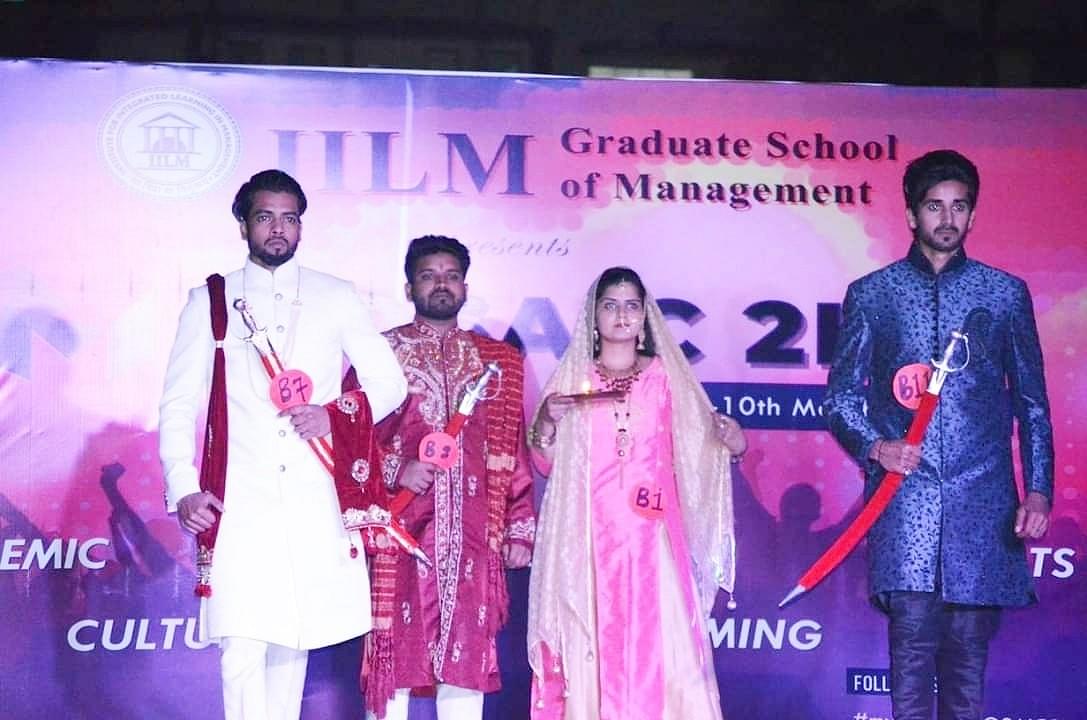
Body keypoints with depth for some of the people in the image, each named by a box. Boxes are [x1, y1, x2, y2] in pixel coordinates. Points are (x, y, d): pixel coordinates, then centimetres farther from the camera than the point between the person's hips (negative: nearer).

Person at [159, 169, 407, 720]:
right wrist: (183, 489, -6)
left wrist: (336, 414, -8)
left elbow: (390, 383, 11)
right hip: (239, 501, -1)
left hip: (315, 500, 2)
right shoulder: (209, 302, 9)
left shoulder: (337, 298, 11)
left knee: (295, 637, 8)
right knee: (242, 646, -10)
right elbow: (178, 405, 7)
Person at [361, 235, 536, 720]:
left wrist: (520, 528, 7)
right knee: (395, 648, 0)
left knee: (466, 657, 4)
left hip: (473, 535, 2)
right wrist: (395, 468, -15)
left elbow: (514, 452, 12)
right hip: (401, 532, -2)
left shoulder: (498, 360, 13)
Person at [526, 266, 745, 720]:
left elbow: (695, 452, 8)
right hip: (590, 538, 0)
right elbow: (546, 465, 8)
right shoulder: (572, 378, 8)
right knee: (591, 644, -2)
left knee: (656, 641, -6)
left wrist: (731, 444, -11)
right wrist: (548, 422, -10)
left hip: (652, 538, 0)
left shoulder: (667, 376, 8)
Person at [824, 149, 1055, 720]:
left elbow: (1032, 403, 12)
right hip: (905, 496, -1)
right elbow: (841, 397, 9)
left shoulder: (1006, 293, 11)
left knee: (969, 646, 3)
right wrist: (875, 447, -10)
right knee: (913, 635, -8)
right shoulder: (871, 294, 8)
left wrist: (1038, 489, 2)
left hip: (983, 501, 1)